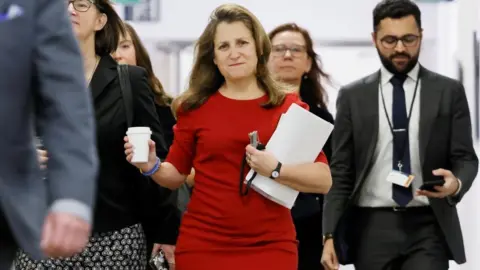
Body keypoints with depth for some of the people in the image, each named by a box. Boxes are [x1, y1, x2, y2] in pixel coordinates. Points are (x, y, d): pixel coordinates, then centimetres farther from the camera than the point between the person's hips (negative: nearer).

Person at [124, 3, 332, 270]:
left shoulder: (290, 107, 1)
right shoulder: (195, 107, 3)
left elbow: (324, 180, -4)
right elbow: (177, 175, 12)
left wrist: (276, 170, -19)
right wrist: (152, 166, -7)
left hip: (270, 246, 0)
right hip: (203, 244, 1)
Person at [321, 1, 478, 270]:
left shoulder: (449, 92, 6)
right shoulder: (353, 96, 8)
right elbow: (340, 171, 6)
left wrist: (456, 183, -20)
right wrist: (330, 234, -2)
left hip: (428, 227, -1)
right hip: (371, 229, 1)